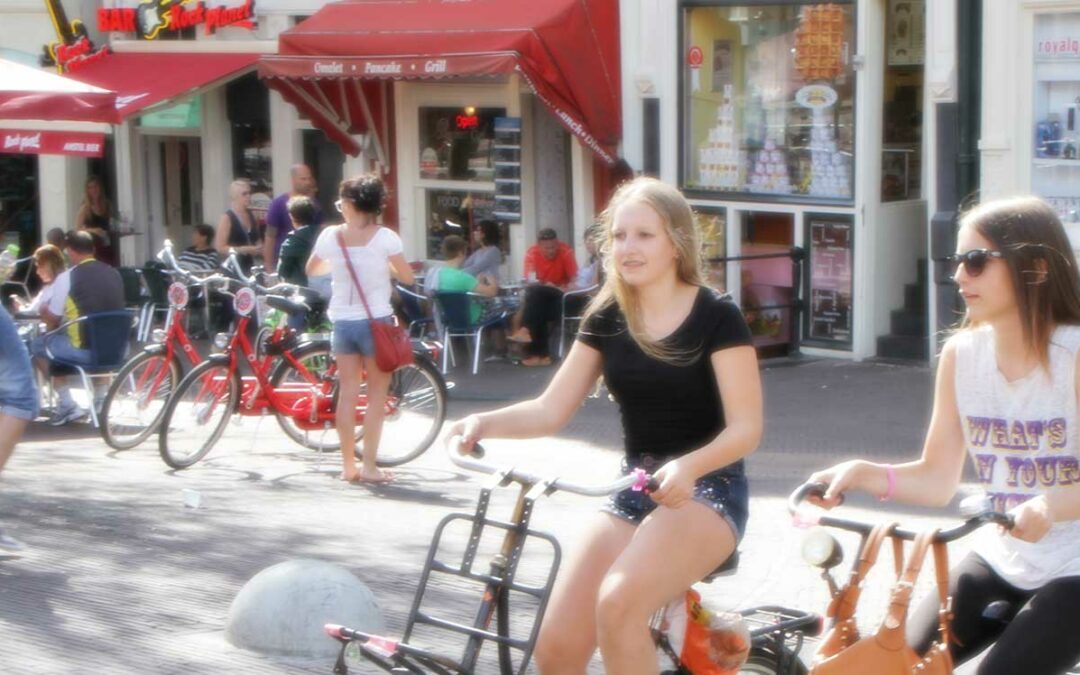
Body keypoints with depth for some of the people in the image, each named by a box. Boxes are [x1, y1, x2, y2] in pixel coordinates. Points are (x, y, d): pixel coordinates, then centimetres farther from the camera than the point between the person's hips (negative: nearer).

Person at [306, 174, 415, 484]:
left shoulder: (330, 236, -2)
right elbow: (407, 276, -5)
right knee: (377, 394, 5)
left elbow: (311, 270, 13)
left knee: (347, 392, 9)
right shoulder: (384, 237, -10)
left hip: (342, 321, 3)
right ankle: (369, 466, 2)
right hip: (376, 321, -3)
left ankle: (348, 465, 12)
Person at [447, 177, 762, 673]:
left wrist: (687, 467, -36)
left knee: (618, 601, -33)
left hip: (706, 490, -5)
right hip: (633, 490, 5)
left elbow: (745, 428, -16)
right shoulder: (607, 319, 5)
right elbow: (550, 410, 3)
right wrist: (485, 422, -17)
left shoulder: (716, 317, -10)